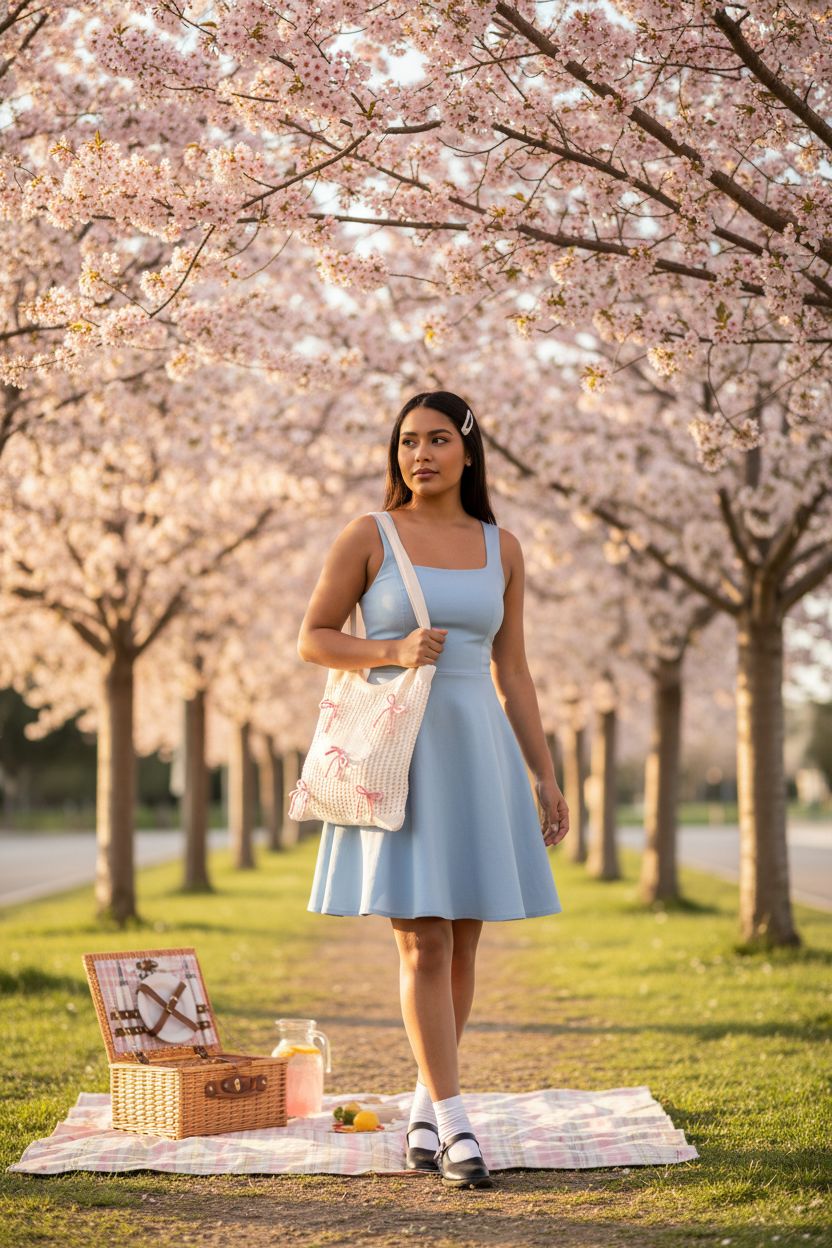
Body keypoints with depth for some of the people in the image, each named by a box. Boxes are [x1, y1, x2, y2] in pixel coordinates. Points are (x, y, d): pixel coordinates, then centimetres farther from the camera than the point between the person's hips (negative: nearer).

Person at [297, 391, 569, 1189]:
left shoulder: (500, 549, 10)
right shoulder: (367, 537, 0)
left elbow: (511, 672, 13)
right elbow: (312, 640, 2)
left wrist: (545, 776, 9)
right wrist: (394, 651, -15)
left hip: (476, 749, 4)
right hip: (396, 752, -4)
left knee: (461, 944, 7)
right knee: (423, 944, -8)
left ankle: (425, 1106, 22)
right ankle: (455, 1124, -5)